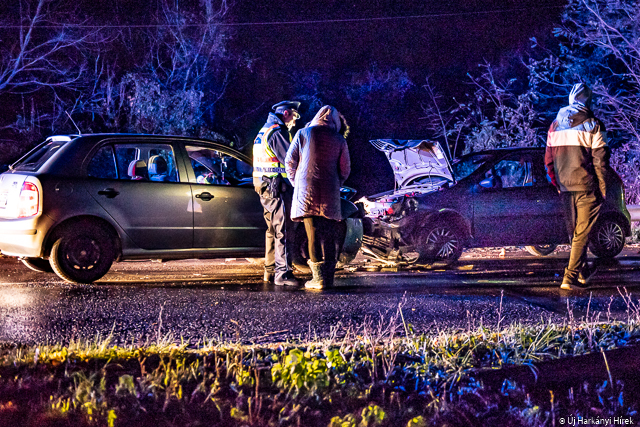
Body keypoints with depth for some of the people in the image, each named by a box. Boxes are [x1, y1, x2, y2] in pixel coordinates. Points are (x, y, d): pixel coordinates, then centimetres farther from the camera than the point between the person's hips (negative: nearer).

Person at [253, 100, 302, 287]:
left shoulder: (264, 131, 20)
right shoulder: (277, 132, -12)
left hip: (265, 187, 11)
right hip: (277, 187, -10)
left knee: (273, 230, 17)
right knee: (284, 231, -12)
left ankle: (270, 271, 23)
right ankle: (283, 273, -16)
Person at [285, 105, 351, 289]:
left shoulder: (303, 133, 4)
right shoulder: (339, 140, 7)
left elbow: (290, 161, 5)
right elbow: (345, 169, 9)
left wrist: (296, 182, 19)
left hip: (306, 191, -1)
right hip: (330, 194, 2)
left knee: (313, 234, -4)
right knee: (330, 235, 9)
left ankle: (318, 277, -9)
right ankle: (329, 277, 9)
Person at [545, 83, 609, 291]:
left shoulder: (555, 125, 9)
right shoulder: (592, 126, -7)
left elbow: (548, 160, 14)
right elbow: (600, 160, -9)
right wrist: (603, 189, -2)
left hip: (565, 188, 5)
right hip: (586, 187, -5)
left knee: (574, 232, 18)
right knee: (582, 232, -4)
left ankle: (583, 271, 30)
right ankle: (571, 277, -11)